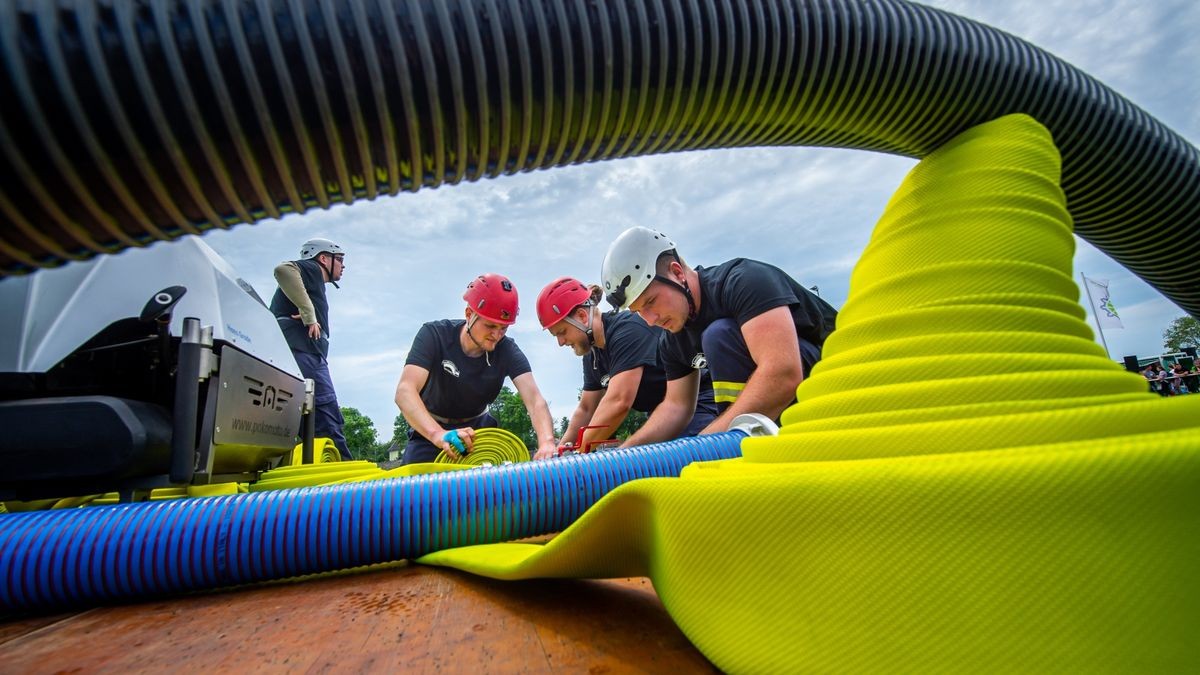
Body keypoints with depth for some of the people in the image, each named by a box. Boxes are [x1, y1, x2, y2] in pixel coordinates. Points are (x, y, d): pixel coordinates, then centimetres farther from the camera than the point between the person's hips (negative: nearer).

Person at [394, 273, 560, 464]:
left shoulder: (507, 350, -19)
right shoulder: (434, 335, -24)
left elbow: (534, 399, -31)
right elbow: (405, 391, -37)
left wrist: (547, 442, -52)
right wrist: (437, 433, -56)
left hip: (477, 427, 2)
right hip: (428, 430, -1)